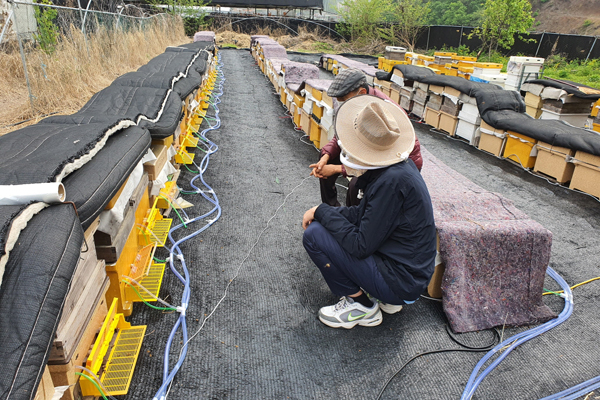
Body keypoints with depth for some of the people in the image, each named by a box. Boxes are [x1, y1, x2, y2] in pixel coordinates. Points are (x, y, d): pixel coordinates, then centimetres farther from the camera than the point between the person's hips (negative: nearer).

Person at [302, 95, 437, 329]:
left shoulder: (392, 181, -28)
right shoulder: (401, 166, 0)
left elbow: (361, 245, -23)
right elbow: (364, 215, 10)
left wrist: (322, 211, -13)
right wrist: (325, 213, 0)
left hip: (402, 282, -9)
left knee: (314, 235, -13)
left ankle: (361, 306, 3)